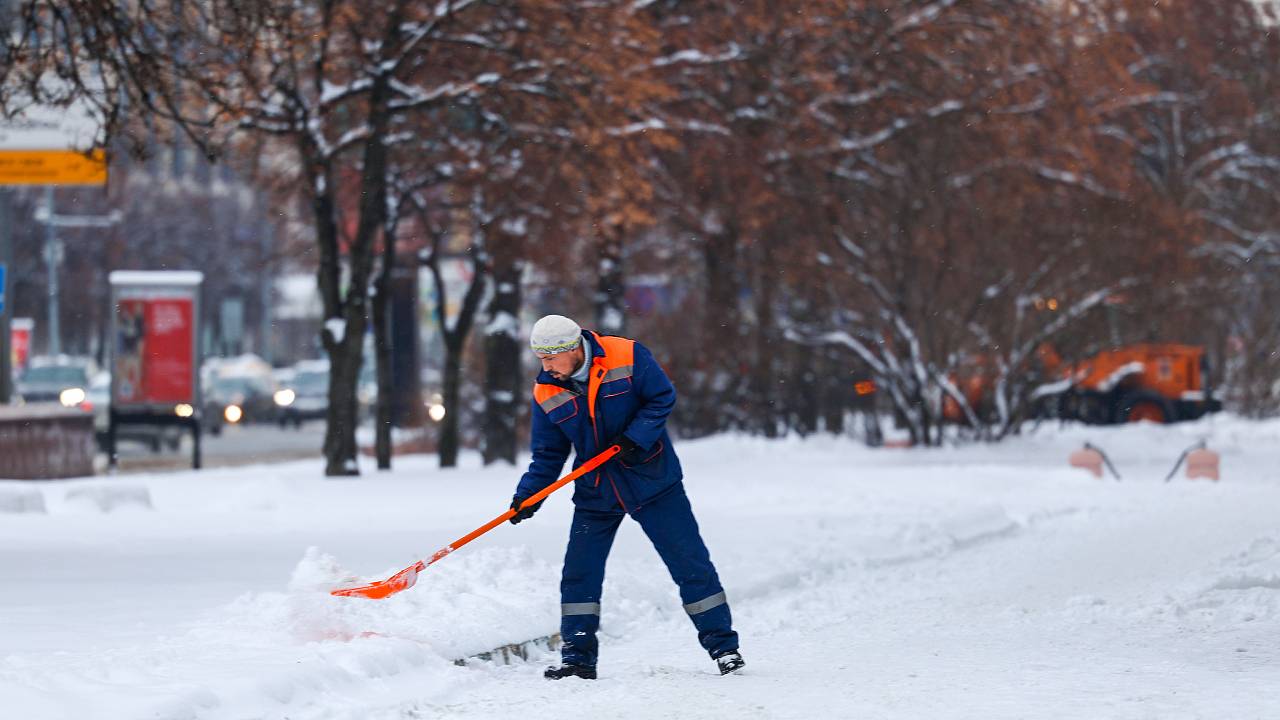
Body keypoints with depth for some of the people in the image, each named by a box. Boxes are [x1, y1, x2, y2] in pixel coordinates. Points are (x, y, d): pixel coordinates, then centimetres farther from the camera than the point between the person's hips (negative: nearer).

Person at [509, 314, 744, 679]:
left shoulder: (627, 357, -16)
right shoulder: (546, 392, -5)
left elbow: (662, 399, -9)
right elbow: (547, 456, 0)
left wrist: (635, 437, -22)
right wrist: (526, 497, -13)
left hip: (651, 481, -3)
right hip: (596, 492, 3)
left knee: (691, 564, -1)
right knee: (578, 576, -1)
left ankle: (722, 645, 9)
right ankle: (578, 659, 10)